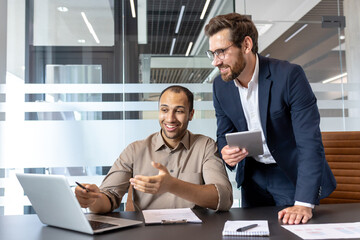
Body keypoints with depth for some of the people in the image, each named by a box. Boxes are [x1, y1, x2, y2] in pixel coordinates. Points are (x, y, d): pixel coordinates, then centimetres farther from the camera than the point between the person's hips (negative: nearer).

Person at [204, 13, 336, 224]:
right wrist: (226, 152, -20)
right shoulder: (220, 85, -6)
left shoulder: (289, 75, -23)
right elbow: (224, 133, 5)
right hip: (253, 175, 5)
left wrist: (304, 203, -34)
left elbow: (309, 141, -27)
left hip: (293, 175, -4)